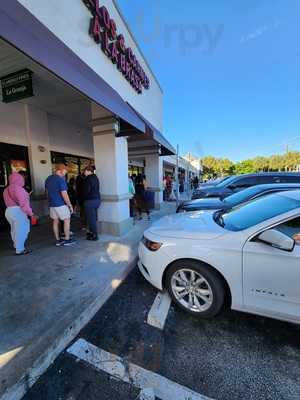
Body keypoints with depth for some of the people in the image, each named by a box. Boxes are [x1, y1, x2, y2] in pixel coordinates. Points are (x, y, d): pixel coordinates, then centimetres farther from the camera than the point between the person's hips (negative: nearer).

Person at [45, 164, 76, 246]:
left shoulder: (48, 179, 9)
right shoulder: (61, 180, -17)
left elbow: (47, 192, 16)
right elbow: (64, 195, -20)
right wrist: (70, 205, -13)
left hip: (51, 204, 8)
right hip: (61, 204, -8)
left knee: (55, 221, 11)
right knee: (67, 220, 4)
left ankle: (58, 240, 19)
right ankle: (67, 239, 9)